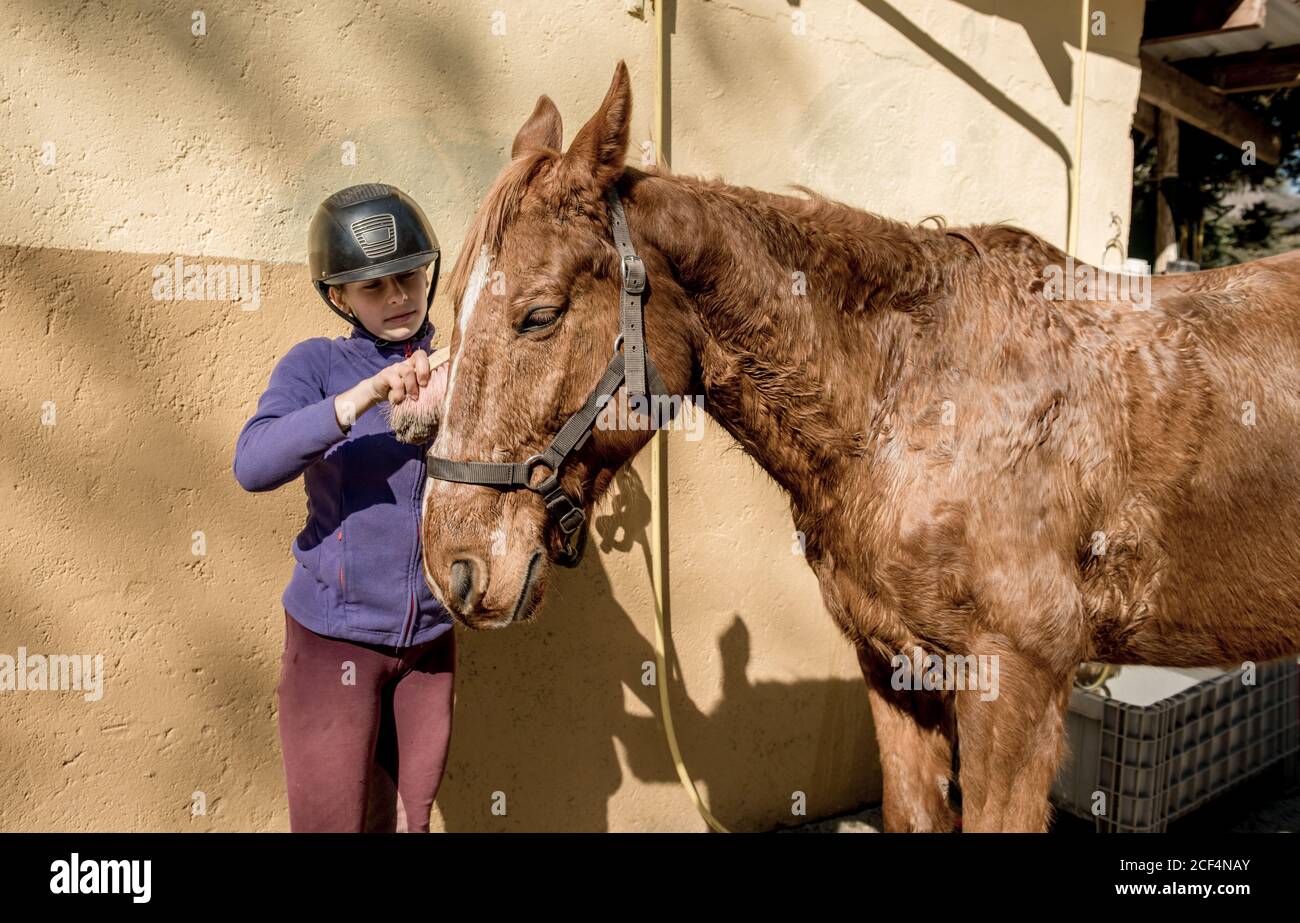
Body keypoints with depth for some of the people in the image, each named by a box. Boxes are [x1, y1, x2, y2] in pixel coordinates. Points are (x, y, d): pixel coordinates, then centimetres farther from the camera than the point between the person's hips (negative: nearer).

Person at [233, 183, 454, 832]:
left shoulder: (455, 370, 2)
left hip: (429, 638, 3)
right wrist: (357, 400, -32)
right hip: (334, 635, -3)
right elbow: (253, 465, -21)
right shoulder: (316, 365, -6)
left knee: (408, 818, 16)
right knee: (332, 818, 8)